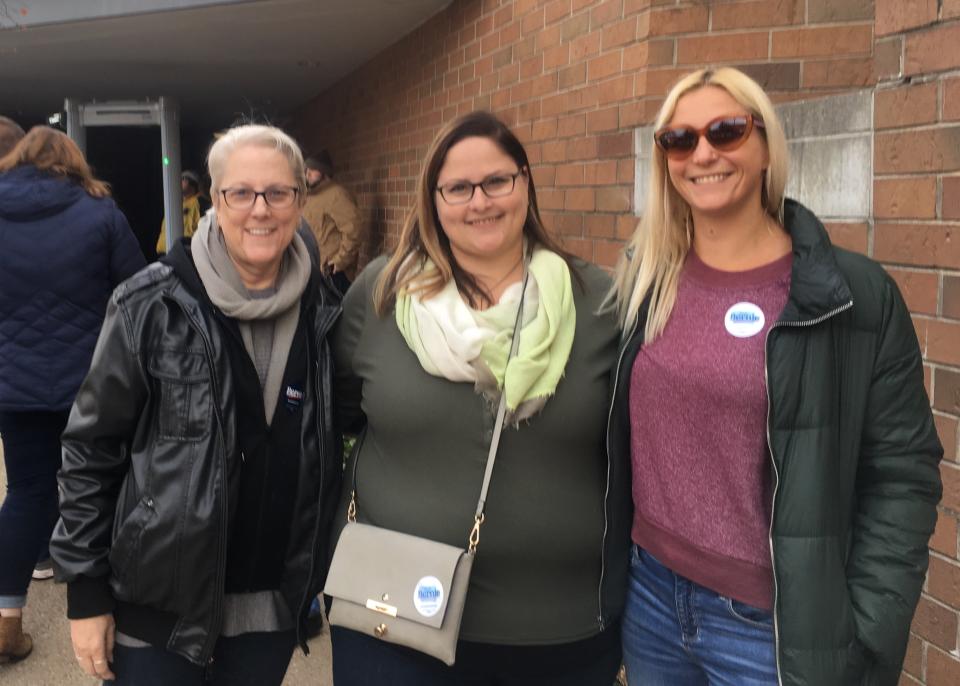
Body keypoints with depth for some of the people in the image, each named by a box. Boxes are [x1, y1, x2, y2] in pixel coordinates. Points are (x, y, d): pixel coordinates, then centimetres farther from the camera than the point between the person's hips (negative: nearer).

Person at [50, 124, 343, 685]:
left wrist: (323, 571, 12)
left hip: (273, 607, 3)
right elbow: (90, 449, -6)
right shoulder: (152, 306, -11)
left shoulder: (324, 311, -1)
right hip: (159, 604, -3)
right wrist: (85, 592, -7)